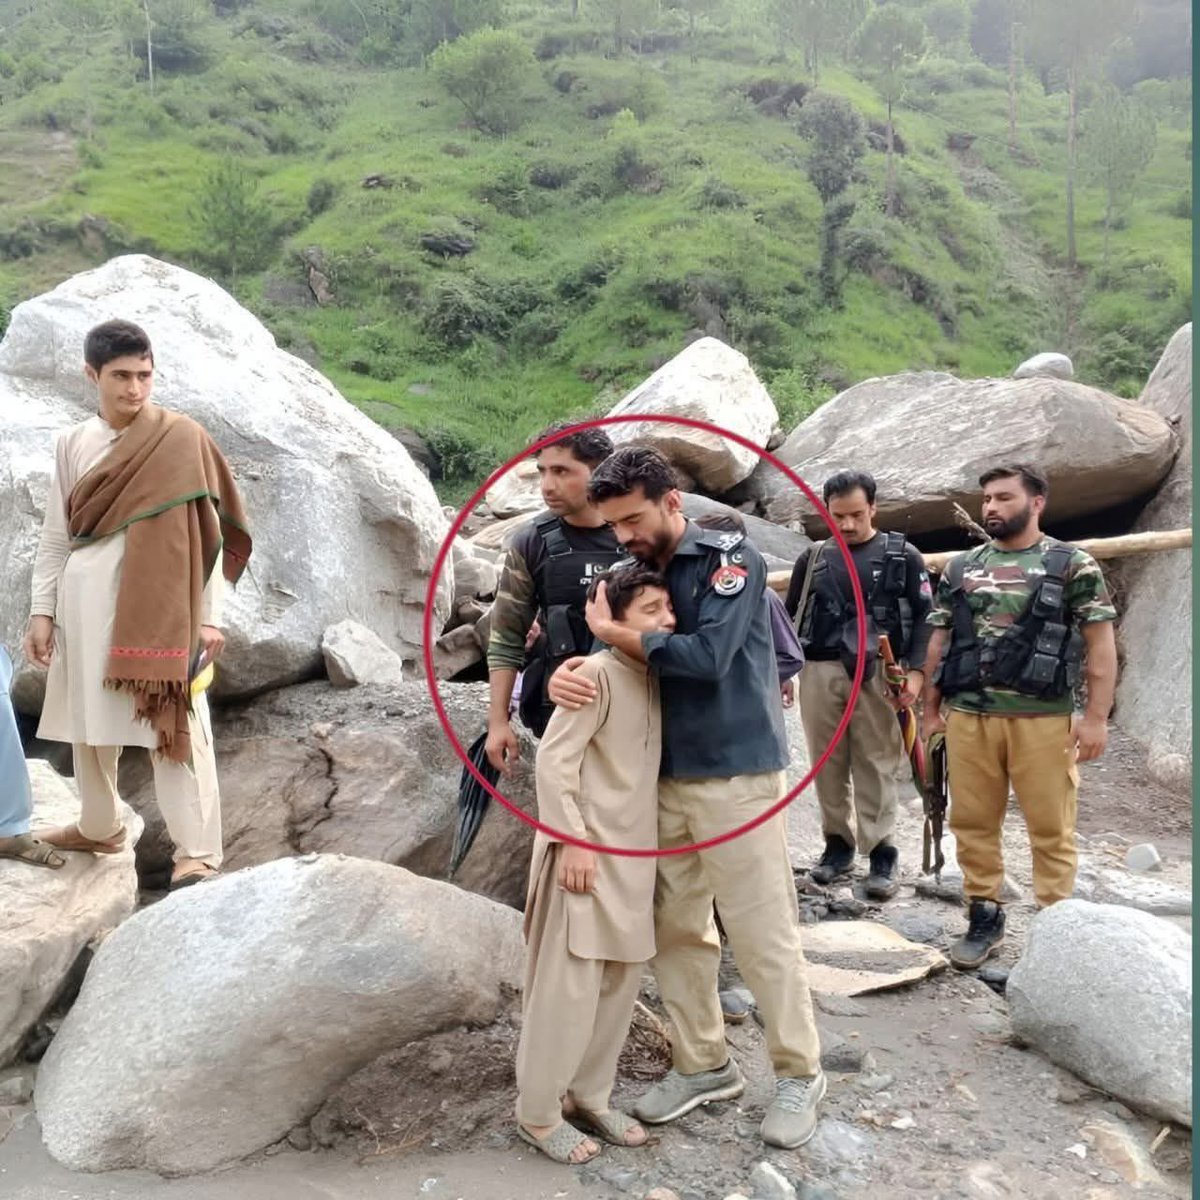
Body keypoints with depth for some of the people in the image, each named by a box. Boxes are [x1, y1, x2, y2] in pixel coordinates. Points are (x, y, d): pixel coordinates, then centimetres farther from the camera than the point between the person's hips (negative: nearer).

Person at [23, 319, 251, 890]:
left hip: (158, 602, -5)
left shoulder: (181, 439, -5)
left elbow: (205, 535, -4)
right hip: (86, 601, 5)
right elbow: (55, 534, 12)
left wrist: (208, 617, -7)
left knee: (173, 721, -5)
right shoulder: (73, 443, 8)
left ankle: (197, 850, 1)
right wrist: (42, 611, 7)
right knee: (89, 719, 16)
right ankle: (98, 827, 36)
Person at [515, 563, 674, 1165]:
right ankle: (538, 1112, 16)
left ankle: (588, 1097, 30)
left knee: (620, 982, 15)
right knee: (568, 988, -1)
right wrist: (573, 840, -20)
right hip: (586, 851, -8)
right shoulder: (595, 672, -16)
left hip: (634, 854, 8)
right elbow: (555, 759, -18)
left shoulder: (653, 677, 9)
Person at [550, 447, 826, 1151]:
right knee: (676, 928, 10)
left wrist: (614, 633, -8)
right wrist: (564, 674, -13)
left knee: (763, 933, 2)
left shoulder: (732, 559, -7)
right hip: (666, 778, 6)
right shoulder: (637, 575, 12)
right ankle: (704, 1064, 27)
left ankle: (800, 1073, 20)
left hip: (737, 775, -6)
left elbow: (707, 656, -19)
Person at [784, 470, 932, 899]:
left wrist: (916, 671, -9)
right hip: (819, 672, 3)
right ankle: (838, 843, 20)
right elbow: (789, 616, 16)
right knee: (828, 764, 7)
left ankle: (883, 852, 7)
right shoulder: (813, 558, 13)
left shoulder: (903, 556, 6)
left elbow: (925, 616, 3)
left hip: (877, 674, -3)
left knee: (877, 765, -2)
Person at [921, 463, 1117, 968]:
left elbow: (1100, 644, -1)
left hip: (1043, 718, -3)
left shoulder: (1073, 565, 1)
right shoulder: (960, 568, 12)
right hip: (967, 716, 4)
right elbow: (939, 642, 15)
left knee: (1051, 828, 3)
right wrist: (931, 709, 11)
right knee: (973, 823, 8)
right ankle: (984, 916, 22)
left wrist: (1096, 717, -9)